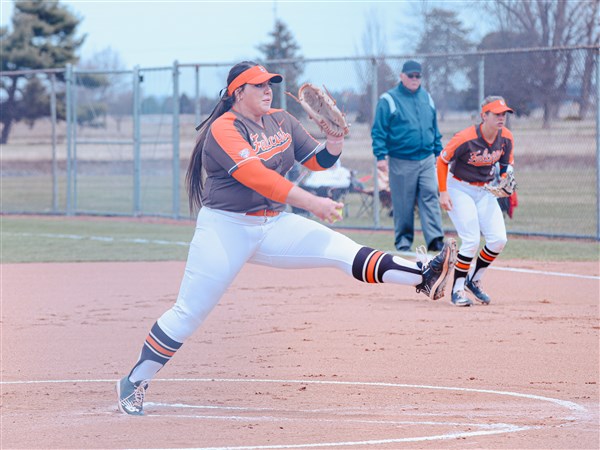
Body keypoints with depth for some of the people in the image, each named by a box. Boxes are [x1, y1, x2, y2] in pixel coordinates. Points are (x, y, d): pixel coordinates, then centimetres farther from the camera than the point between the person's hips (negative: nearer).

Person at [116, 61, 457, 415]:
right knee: (189, 313, -5)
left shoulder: (282, 122, 9)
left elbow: (318, 161, 13)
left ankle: (424, 276, -25)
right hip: (226, 229, -5)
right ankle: (135, 383, 7)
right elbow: (255, 176, -27)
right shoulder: (223, 129, -14)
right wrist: (311, 202, -32)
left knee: (346, 252, -13)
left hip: (275, 225, 5)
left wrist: (334, 143, -10)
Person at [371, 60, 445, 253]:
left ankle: (435, 239, -12)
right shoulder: (389, 100, -2)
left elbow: (434, 128, 20)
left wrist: (438, 152, 16)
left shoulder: (426, 98, 13)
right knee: (403, 204, 1)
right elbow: (378, 131, -5)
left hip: (427, 160, 4)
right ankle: (403, 241, 11)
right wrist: (381, 156, -14)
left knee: (430, 198, -7)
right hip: (401, 162, -4)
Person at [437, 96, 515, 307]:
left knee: (498, 240, -5)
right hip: (460, 189, -6)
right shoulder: (465, 138, -24)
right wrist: (443, 192, -16)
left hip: (486, 191, 6)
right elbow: (442, 161, -12)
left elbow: (507, 163, 9)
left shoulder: (506, 138, -8)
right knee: (471, 241, -16)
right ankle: (458, 289, -1)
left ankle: (474, 280, 16)